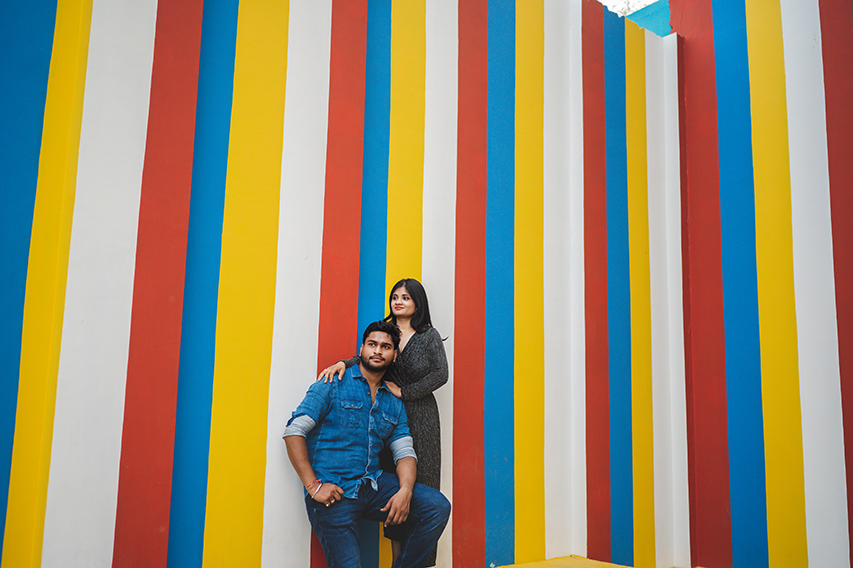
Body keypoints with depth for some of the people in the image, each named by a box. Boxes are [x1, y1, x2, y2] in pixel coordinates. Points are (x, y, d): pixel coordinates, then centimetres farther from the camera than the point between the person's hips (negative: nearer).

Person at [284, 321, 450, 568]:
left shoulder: (394, 404, 15)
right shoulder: (334, 385, -1)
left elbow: (405, 452, 10)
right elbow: (294, 431, -7)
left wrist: (405, 491, -11)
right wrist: (313, 486, -14)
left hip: (374, 485, 5)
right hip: (333, 493, -4)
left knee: (438, 507, -13)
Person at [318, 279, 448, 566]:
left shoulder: (429, 336, 3)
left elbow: (440, 374, -4)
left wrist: (403, 392, -9)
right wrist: (343, 363, -25)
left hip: (420, 417, -2)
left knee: (419, 482, -3)